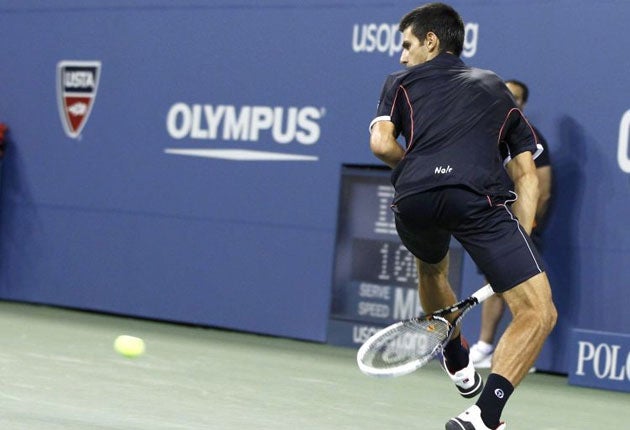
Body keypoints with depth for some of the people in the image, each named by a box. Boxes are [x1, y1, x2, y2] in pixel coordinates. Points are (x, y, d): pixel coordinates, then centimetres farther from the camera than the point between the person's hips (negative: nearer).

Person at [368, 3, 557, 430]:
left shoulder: (401, 83, 26)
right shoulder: (495, 87, 33)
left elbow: (381, 143, 7)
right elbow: (526, 175, 24)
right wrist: (517, 248, 20)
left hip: (412, 200, 2)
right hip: (479, 196, -2)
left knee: (431, 270, 37)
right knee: (538, 314, -3)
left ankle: (459, 365, 51)